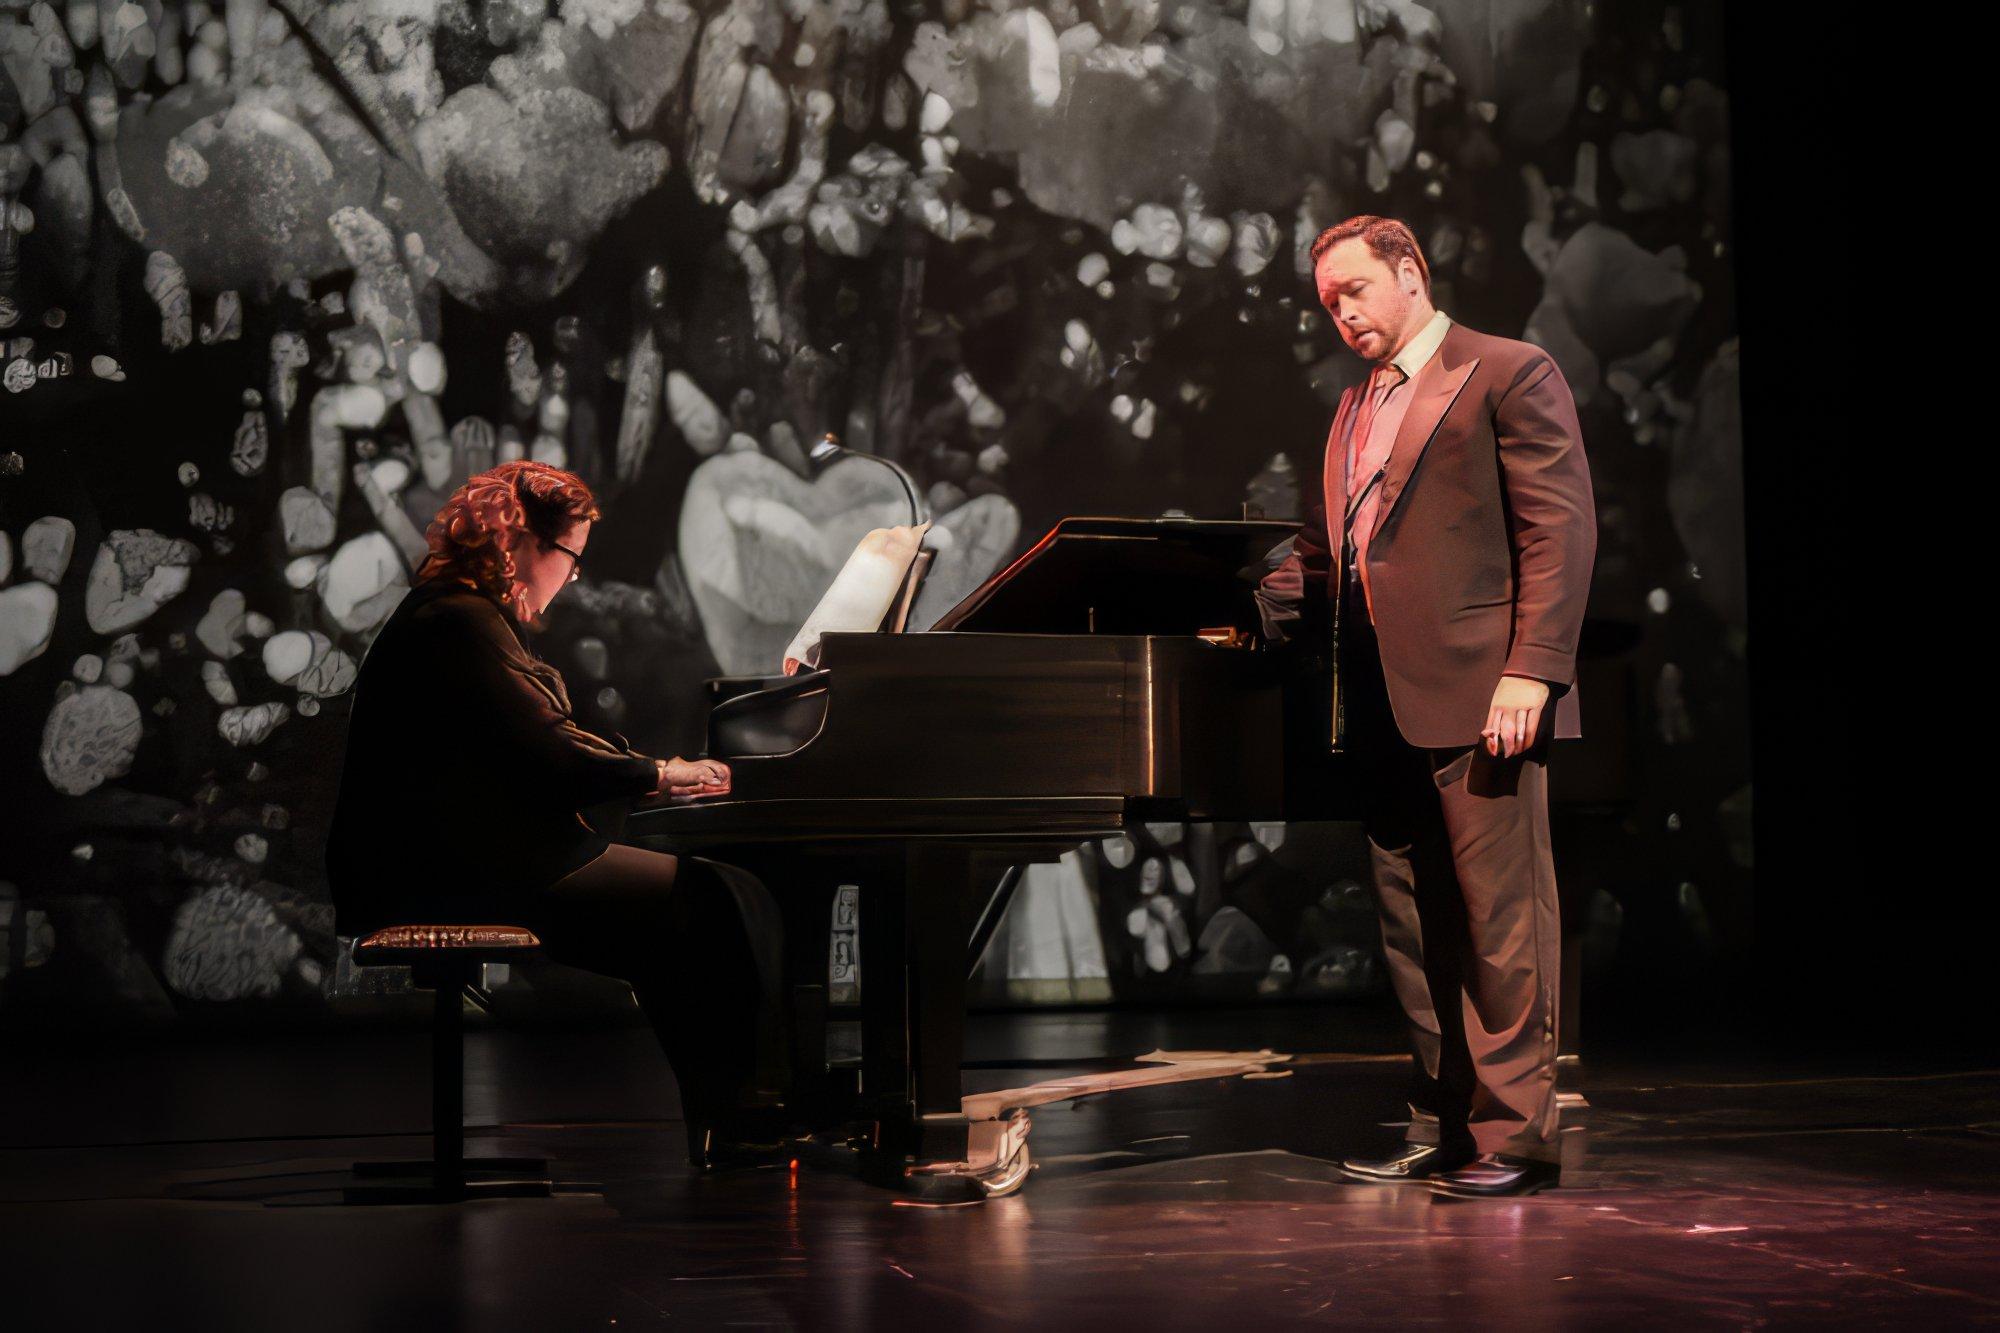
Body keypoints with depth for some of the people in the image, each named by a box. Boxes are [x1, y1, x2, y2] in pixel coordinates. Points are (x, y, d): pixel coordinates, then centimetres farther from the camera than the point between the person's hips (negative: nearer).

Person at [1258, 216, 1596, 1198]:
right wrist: (1248, 613, 9)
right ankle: (1442, 1125, 20)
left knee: (1500, 918, -6)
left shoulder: (1507, 376, -2)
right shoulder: (1355, 409, 22)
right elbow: (1323, 557, 26)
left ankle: (1513, 1134, 0)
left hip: (1476, 697, -8)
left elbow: (1560, 530, -10)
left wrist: (1529, 672, -18)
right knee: (1412, 923, 11)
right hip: (1383, 708, 8)